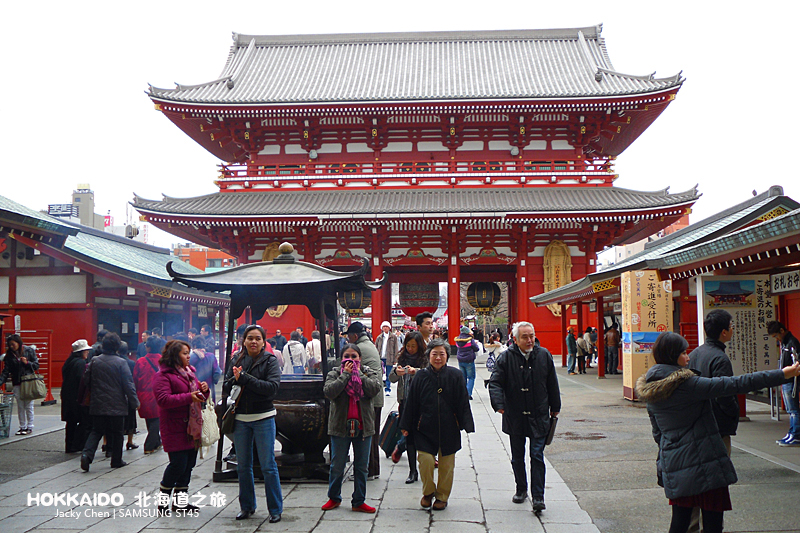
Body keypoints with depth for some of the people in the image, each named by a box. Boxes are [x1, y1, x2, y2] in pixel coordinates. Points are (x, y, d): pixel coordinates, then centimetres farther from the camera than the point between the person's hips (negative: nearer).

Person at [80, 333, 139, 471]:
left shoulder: (94, 361, 1)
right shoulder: (121, 363, -10)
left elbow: (86, 381, 7)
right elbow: (128, 384, -10)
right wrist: (134, 402, -2)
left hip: (97, 404, 3)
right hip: (117, 405, -3)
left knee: (96, 431, 12)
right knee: (117, 432, 9)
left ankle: (87, 453, -10)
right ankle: (116, 460, 15)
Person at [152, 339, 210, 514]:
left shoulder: (189, 372, 18)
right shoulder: (163, 375, -8)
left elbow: (200, 396, 25)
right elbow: (163, 399, -21)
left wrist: (204, 390, 1)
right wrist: (188, 397, -25)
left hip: (192, 425, 8)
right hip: (175, 427, -8)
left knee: (190, 462, 8)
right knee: (178, 463, -9)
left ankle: (180, 500, 19)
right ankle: (164, 498, 10)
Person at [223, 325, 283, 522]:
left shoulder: (270, 360, -4)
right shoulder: (237, 361, 9)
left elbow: (272, 387, -17)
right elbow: (226, 388, 6)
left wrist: (245, 378, -19)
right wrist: (235, 379, -16)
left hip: (263, 418, -4)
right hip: (240, 419, 4)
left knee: (268, 465, -1)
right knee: (243, 466, 12)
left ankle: (275, 509, 9)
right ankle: (247, 506, 26)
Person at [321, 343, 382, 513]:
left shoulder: (369, 373, 4)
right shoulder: (334, 374, 1)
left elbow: (374, 389, -16)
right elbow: (329, 392, -17)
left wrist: (359, 374, -12)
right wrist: (345, 375, -14)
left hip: (363, 426, 1)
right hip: (340, 426, -1)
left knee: (361, 466, 8)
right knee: (337, 466, 8)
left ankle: (359, 502, 19)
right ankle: (334, 498, 27)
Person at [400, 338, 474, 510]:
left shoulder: (455, 376, -1)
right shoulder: (421, 376, -1)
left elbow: (463, 403, 2)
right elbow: (411, 403, 5)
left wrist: (467, 425, -2)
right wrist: (406, 426, 5)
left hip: (448, 429, 0)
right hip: (425, 427, 0)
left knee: (446, 464, 6)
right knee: (425, 459, -12)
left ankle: (442, 496, 27)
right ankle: (428, 492, 14)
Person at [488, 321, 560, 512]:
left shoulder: (544, 355, 0)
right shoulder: (506, 358, -6)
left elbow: (552, 385, 10)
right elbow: (495, 382, -8)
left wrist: (555, 408, 14)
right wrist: (499, 404, -23)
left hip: (539, 416, 0)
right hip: (515, 417, 1)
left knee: (537, 456, -4)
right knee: (517, 457, 13)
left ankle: (538, 496, 2)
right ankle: (521, 490, 31)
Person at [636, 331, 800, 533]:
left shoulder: (650, 392, 5)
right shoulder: (687, 384, -17)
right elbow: (734, 385, -19)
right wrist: (783, 374, -15)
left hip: (673, 466, 7)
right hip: (705, 465, -7)